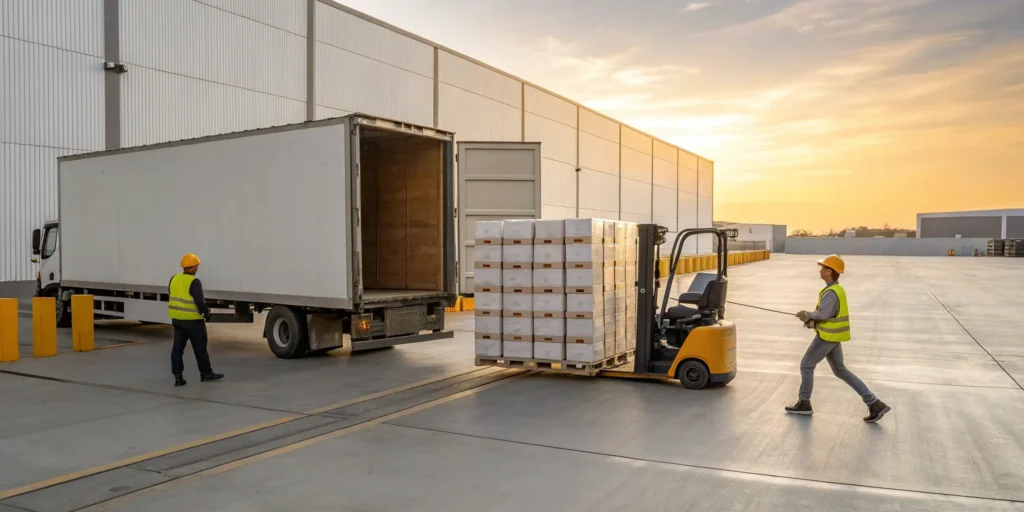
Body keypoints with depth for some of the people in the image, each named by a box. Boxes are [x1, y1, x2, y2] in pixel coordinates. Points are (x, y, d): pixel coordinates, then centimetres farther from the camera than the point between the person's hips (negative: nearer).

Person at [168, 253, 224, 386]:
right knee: (199, 347, 6)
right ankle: (206, 374, 17)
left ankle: (178, 376, 6)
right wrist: (206, 311, -3)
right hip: (192, 320, -7)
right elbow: (200, 302, -22)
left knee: (178, 347, 9)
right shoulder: (194, 282, -18)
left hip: (176, 319, 7)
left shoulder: (174, 279, 5)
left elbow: (173, 296, 14)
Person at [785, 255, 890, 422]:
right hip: (833, 336, 10)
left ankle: (804, 403, 16)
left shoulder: (831, 292, -21)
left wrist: (807, 315, -12)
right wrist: (812, 320, 3)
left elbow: (823, 314, -28)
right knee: (840, 370, 16)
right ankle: (874, 403, 13)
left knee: (806, 366, 4)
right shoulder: (837, 289, 11)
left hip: (827, 337, -10)